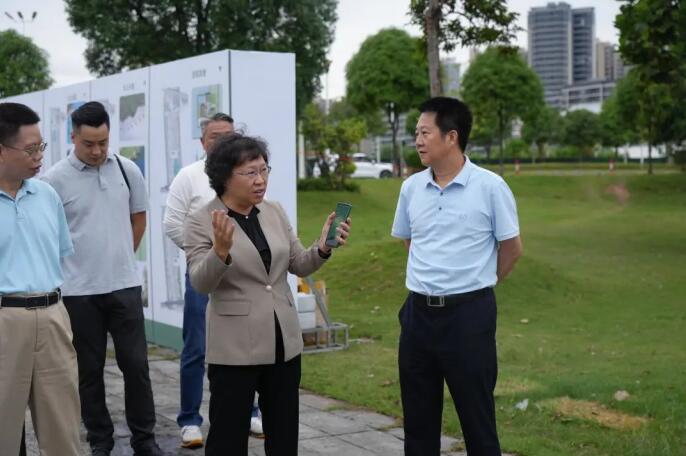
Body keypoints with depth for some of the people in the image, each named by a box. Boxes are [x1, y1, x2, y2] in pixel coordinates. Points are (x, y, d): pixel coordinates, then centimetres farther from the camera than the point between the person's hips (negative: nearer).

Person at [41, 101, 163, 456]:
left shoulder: (127, 170, 1)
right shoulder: (55, 179, -9)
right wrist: (76, 266, 4)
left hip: (124, 285, 2)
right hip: (79, 291, -2)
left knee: (136, 364, 6)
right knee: (90, 369, 9)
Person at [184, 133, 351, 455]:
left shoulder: (275, 212, 7)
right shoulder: (201, 221, -8)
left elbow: (298, 266, 9)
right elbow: (201, 283, -17)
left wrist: (323, 248, -10)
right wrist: (221, 251, -34)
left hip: (284, 341, 5)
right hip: (234, 348, -5)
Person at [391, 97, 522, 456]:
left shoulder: (490, 186, -10)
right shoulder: (411, 187, 4)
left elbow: (512, 248, -1)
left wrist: (476, 284, 9)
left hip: (468, 312, -5)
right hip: (418, 312, 5)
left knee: (476, 417, 4)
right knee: (418, 418, 13)